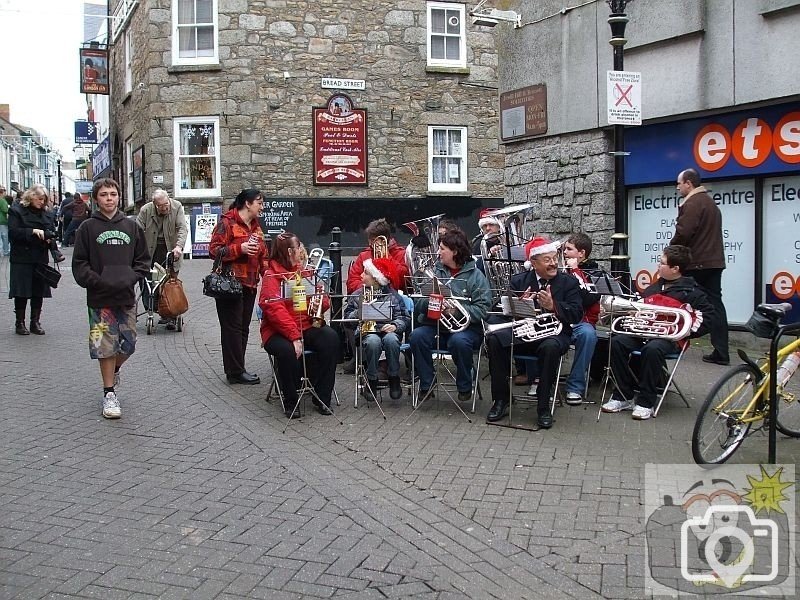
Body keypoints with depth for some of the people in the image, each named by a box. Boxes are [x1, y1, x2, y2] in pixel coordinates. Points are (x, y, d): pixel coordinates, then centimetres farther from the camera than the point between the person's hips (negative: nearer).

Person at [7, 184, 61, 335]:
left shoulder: (46, 214, 12)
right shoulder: (16, 211, -2)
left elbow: (53, 232, 17)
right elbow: (13, 232, -12)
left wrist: (50, 239, -6)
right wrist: (33, 231, -21)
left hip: (41, 259, 4)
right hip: (22, 259, -4)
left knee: (39, 291, 5)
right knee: (21, 291, -1)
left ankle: (35, 322, 14)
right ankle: (20, 323, 9)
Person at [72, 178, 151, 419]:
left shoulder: (131, 226, 6)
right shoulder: (88, 227, -1)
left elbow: (143, 259, 9)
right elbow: (79, 264, -3)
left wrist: (131, 278, -7)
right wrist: (98, 282, -15)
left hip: (127, 296, 3)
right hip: (100, 299, -3)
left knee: (128, 344, 8)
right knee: (106, 347, 1)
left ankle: (114, 370, 39)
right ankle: (109, 393, 13)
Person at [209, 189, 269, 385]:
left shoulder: (255, 226, 17)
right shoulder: (227, 223, -8)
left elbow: (262, 255, 24)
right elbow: (214, 249, -14)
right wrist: (240, 249, -24)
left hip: (250, 284, 8)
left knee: (243, 328, 10)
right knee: (233, 327, -3)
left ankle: (237, 369, 18)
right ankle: (236, 372, 1)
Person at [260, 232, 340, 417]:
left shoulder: (305, 271, 12)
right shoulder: (272, 275, -6)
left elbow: (324, 301, 15)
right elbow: (274, 308, -19)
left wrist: (321, 302, -12)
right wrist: (294, 337, -28)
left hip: (307, 327, 5)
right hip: (278, 331, -5)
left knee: (330, 338, -22)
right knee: (287, 350, -35)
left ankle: (322, 398, -13)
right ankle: (290, 401, -11)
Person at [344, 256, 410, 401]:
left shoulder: (392, 295, 7)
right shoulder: (357, 295, 13)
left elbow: (404, 317, 1)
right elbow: (347, 317, 9)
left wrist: (395, 325, -18)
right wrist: (359, 311, -9)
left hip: (388, 330, 0)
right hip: (367, 332, 0)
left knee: (391, 339, -36)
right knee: (373, 341, -35)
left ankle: (394, 379, -18)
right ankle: (371, 381, -18)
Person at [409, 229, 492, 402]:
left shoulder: (475, 276, -1)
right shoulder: (435, 271, 9)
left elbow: (483, 308, -11)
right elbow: (419, 305, 6)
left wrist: (457, 310, -22)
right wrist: (430, 300, -16)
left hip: (466, 327, -3)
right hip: (434, 325, 4)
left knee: (459, 341, -35)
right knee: (417, 336, -25)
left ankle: (465, 387, -10)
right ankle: (426, 385, -8)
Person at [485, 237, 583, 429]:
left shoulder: (569, 282, 5)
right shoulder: (519, 281, 10)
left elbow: (577, 314, -5)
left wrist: (553, 306, -21)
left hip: (554, 332, -2)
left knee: (550, 346, -38)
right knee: (494, 339, -25)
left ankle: (543, 406, -22)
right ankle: (501, 400, -13)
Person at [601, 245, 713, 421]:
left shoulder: (691, 292, 2)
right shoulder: (654, 287, 21)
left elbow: (708, 314, -3)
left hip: (670, 337, -6)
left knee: (652, 349, -38)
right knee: (617, 342, -21)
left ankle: (645, 402, -25)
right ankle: (623, 397, -14)